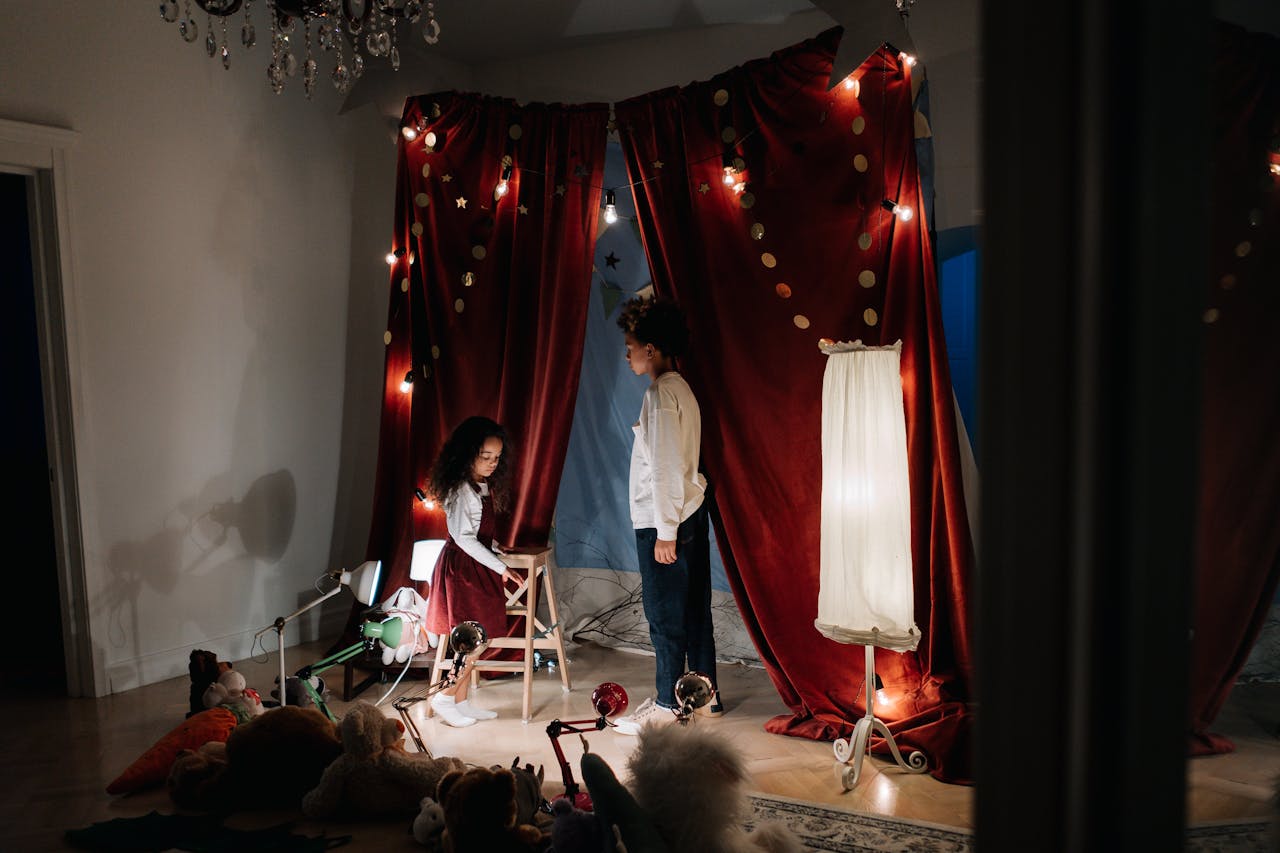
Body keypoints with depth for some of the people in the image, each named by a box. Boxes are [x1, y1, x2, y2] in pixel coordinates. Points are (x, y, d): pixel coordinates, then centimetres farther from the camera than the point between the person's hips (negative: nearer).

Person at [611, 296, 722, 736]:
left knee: (665, 616, 1)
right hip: (690, 513, 10)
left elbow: (666, 468, -21)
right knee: (693, 609, 15)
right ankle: (705, 695, 25)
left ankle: (667, 705, 11)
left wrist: (666, 531, -19)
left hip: (664, 521, -10)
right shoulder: (680, 389, 13)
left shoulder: (661, 394, -16)